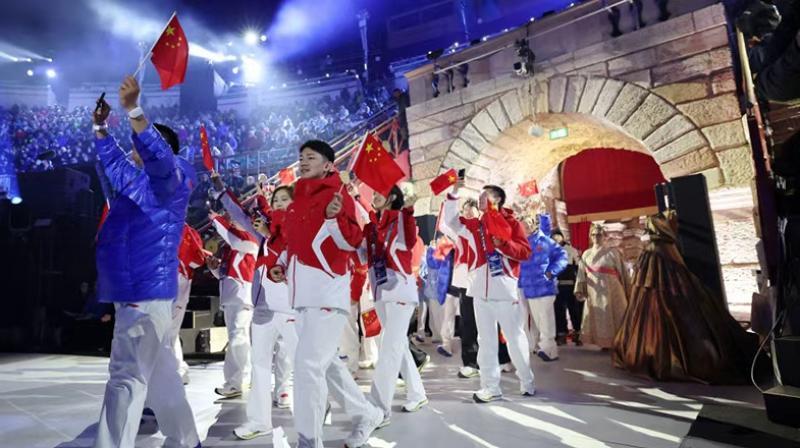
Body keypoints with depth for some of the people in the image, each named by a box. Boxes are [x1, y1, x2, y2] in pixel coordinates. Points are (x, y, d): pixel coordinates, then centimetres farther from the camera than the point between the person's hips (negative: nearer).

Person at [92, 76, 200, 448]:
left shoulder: (170, 182, -9)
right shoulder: (135, 181, 16)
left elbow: (160, 159, -30)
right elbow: (113, 161, 34)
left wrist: (134, 111, -36)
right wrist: (100, 127, 25)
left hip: (146, 294, -10)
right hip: (137, 292, 10)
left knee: (126, 378, -9)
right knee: (161, 374, 17)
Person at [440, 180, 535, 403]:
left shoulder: (511, 223, 0)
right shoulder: (474, 225, 13)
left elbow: (525, 251, -5)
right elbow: (450, 222, 7)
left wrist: (503, 244, -19)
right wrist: (454, 194, 2)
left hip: (506, 291, -4)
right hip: (481, 292, 4)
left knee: (515, 338, 7)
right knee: (486, 341, 8)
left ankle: (527, 382, 26)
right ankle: (491, 387, 16)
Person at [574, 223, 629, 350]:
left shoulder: (613, 252, 0)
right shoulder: (586, 254, 10)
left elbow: (622, 272, 0)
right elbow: (581, 274, 6)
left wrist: (626, 291, -2)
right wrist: (579, 290, -1)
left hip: (611, 291, -3)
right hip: (594, 293, 3)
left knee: (613, 317, -1)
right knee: (597, 318, 6)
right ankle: (604, 342, 15)